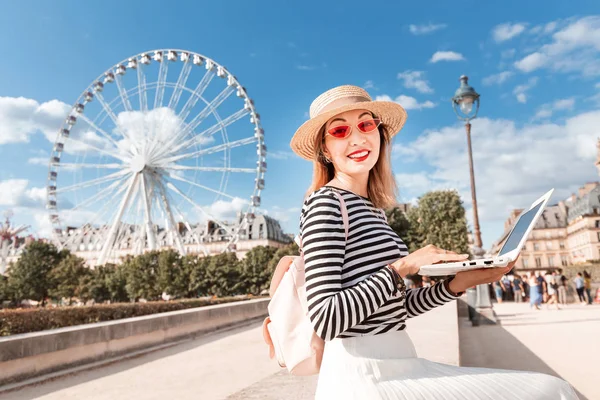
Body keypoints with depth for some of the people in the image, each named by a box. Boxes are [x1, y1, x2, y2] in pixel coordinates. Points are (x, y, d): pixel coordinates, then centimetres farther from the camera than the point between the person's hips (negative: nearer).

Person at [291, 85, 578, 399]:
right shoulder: (324, 202, -13)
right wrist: (403, 266, -18)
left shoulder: (371, 208, 12)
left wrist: (460, 282, 2)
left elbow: (394, 307, 13)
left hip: (397, 366, 8)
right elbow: (325, 319, -21)